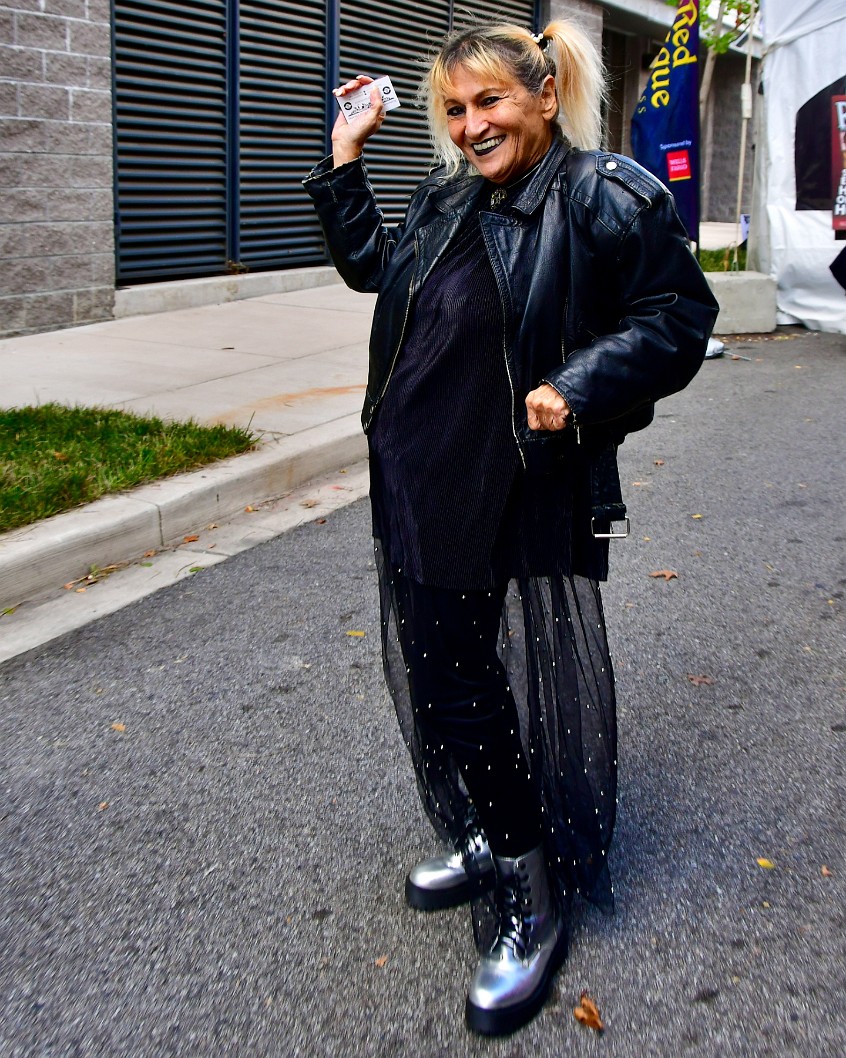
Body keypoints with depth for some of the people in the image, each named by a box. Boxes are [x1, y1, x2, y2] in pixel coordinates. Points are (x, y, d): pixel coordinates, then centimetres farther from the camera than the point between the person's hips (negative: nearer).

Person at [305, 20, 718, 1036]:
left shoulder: (607, 199, -9)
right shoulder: (443, 200, 11)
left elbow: (678, 316, -8)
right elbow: (367, 264, 27)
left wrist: (581, 385, -21)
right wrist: (345, 158, 19)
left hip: (525, 506, -7)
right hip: (418, 495, 7)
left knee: (527, 690, 3)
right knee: (436, 677, 16)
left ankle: (535, 902, 22)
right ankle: (487, 845, 40)